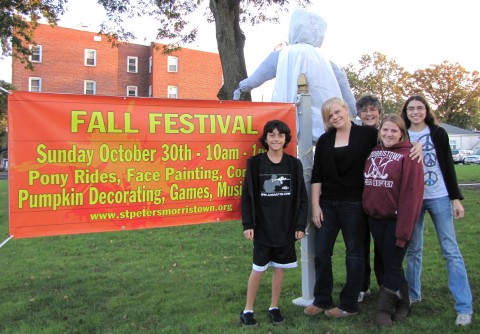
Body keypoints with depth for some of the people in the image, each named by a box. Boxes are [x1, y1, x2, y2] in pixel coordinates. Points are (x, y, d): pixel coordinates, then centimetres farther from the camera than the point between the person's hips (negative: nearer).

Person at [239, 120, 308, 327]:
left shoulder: (294, 164, 0)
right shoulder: (255, 163, -5)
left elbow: (302, 197, 3)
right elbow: (247, 196, -4)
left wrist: (301, 225, -1)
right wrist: (247, 224, -8)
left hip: (286, 228, 2)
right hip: (262, 227, -2)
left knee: (280, 268, 11)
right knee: (258, 269, 5)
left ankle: (274, 307, 27)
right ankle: (248, 309, 19)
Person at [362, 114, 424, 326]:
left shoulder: (409, 155, -10)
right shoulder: (373, 152, 8)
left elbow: (412, 193, -15)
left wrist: (403, 229, -17)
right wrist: (366, 211, 4)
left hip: (396, 219, -6)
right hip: (375, 219, 6)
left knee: (392, 265, 4)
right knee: (388, 263, 15)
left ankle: (384, 308, 18)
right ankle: (402, 303, 33)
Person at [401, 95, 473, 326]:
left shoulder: (438, 133, 2)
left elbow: (448, 166, 2)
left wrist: (456, 198, -2)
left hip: (439, 198, -2)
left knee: (451, 250, -3)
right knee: (413, 249, 9)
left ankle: (464, 307, 1)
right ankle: (412, 295, 24)